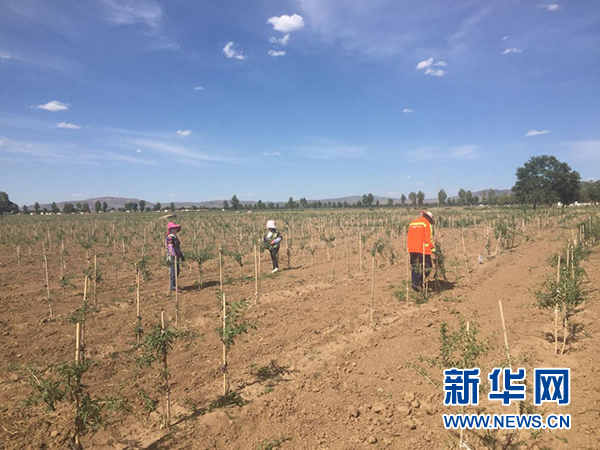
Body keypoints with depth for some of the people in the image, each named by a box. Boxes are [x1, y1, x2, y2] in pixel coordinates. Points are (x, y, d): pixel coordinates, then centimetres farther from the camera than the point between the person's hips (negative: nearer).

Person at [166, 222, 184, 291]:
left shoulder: (175, 237, 17)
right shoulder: (170, 238, -13)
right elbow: (171, 248, -21)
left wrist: (181, 256, 25)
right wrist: (175, 256, -26)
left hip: (176, 257, 10)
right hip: (172, 257, -10)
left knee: (177, 272, 15)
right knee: (173, 272, -8)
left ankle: (173, 285, 26)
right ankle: (172, 286, -3)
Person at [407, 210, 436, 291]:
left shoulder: (412, 223, 15)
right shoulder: (426, 224, -4)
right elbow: (428, 238, -11)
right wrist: (432, 248, -6)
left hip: (412, 249, 7)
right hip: (422, 249, -6)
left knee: (414, 267, 15)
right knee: (426, 267, 1)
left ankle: (414, 285, 17)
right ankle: (417, 283, -10)